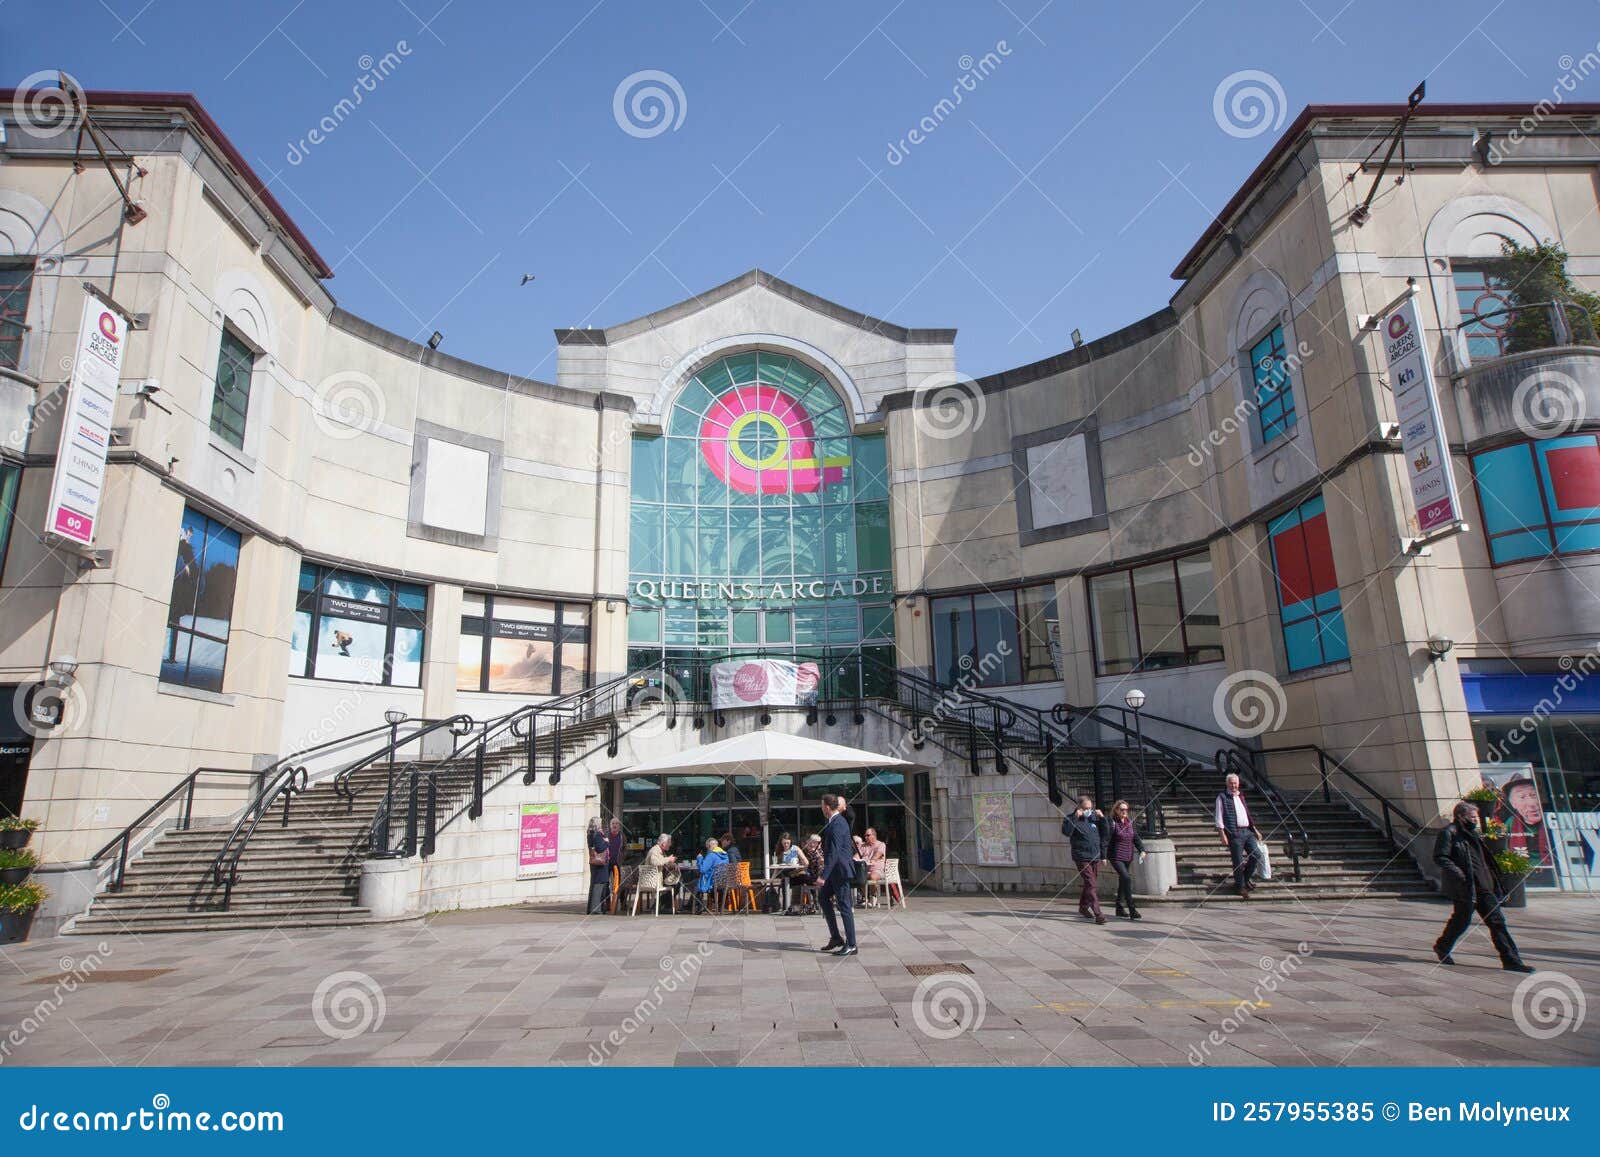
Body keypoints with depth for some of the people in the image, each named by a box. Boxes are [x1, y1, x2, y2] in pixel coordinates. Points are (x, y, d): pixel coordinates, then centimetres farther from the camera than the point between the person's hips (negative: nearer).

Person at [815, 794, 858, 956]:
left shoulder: (837, 824, -21)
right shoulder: (835, 820, 10)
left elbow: (833, 853, -25)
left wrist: (823, 875, -25)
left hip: (840, 870, -10)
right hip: (835, 871, 10)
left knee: (844, 906, -3)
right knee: (822, 897, 15)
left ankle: (851, 945, 5)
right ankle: (835, 937, 19)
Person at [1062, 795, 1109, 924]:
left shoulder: (1094, 817, 9)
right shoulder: (1072, 819, -6)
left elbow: (1106, 833, 11)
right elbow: (1066, 831, -24)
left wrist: (1102, 818, -2)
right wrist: (1075, 817, -27)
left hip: (1095, 857, 6)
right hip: (1082, 858, -6)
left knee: (1091, 884, 16)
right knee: (1091, 885, -13)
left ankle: (1083, 907, 34)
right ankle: (1098, 914, -15)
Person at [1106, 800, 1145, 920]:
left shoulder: (1130, 823, 9)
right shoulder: (1112, 823, -11)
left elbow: (1136, 838, 10)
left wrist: (1142, 850, -6)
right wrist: (1103, 856, -16)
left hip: (1128, 858, 7)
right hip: (1116, 857, -7)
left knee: (1123, 881, 14)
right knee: (1127, 878, -19)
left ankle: (1120, 908, 26)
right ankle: (1131, 909, -19)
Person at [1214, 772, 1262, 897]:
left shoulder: (1241, 796, 18)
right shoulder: (1222, 797, -2)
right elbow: (1218, 818, -6)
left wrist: (1254, 829, 19)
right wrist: (1222, 835, -12)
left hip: (1247, 831, 6)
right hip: (1234, 833, -6)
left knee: (1257, 854, -2)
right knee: (1238, 862, -3)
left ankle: (1247, 878, 19)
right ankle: (1240, 886, 12)